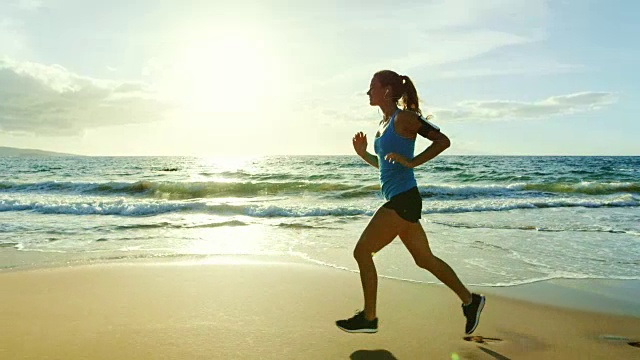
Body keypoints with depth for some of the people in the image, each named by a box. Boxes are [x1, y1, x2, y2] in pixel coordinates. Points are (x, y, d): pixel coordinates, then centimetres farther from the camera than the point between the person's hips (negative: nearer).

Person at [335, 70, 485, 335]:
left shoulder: (404, 118, -9)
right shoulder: (383, 124, 17)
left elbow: (443, 140, -14)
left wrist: (411, 162, -20)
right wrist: (363, 154, 10)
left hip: (404, 199, -10)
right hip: (397, 201, 10)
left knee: (362, 251, -6)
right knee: (424, 259, 16)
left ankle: (369, 317, 7)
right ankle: (470, 300, 28)